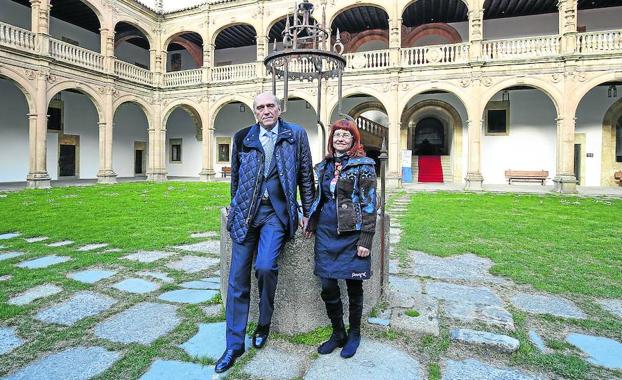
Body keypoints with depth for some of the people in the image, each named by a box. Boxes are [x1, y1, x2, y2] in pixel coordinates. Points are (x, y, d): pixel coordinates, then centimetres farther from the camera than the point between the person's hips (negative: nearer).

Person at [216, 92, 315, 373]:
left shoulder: (296, 135, 3)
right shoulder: (242, 138, 7)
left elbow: (306, 175, 6)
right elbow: (236, 177, 16)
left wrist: (307, 212, 6)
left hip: (277, 212, -2)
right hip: (246, 212, 3)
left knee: (265, 266, -21)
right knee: (237, 278, 2)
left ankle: (264, 323, 11)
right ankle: (234, 345, 18)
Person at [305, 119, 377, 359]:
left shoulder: (363, 165, -5)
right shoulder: (324, 166, 12)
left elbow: (369, 205, -8)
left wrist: (365, 239, -13)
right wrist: (311, 225, 10)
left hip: (351, 235, -5)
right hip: (326, 233, 5)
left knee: (353, 287, 9)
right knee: (328, 287, 6)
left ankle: (354, 334, 31)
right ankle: (338, 333, 28)